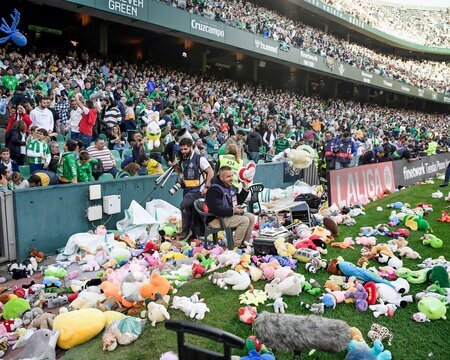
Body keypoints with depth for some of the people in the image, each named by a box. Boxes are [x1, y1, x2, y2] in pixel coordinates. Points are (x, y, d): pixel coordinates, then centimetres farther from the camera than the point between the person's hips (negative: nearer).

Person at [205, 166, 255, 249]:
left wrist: (245, 189, 8)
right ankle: (234, 246, -15)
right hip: (215, 219, -10)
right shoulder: (214, 190, -19)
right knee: (244, 220, -23)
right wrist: (233, 211, -29)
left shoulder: (231, 187, 12)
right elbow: (216, 209, -27)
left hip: (230, 214, 10)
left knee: (251, 217, 0)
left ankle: (244, 243, 5)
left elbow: (238, 201, 21)